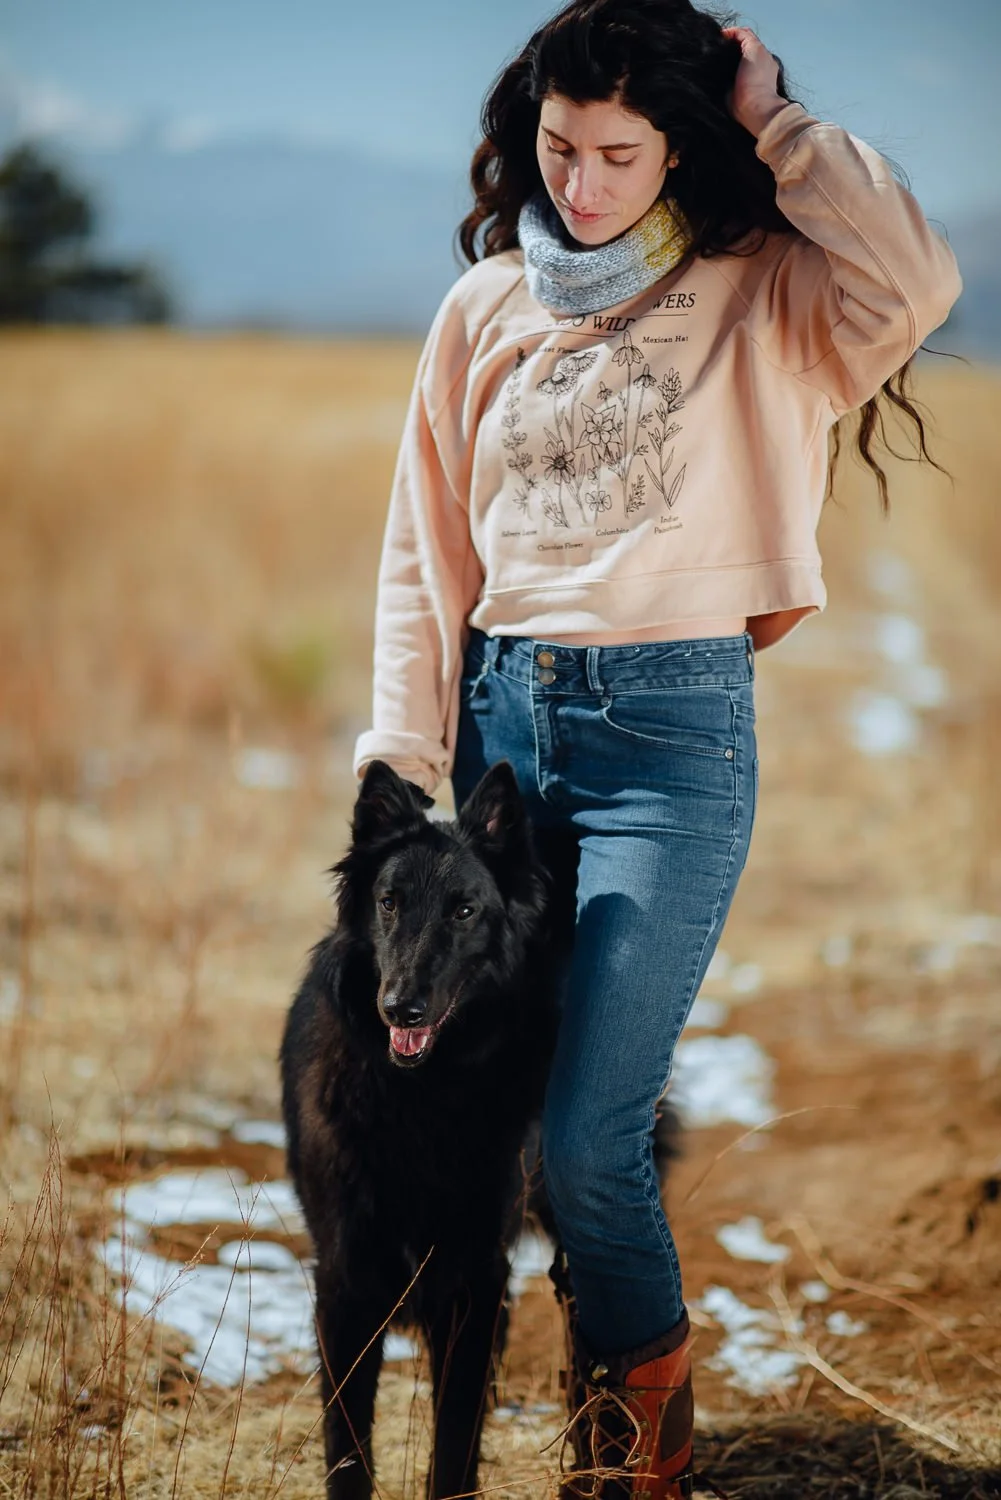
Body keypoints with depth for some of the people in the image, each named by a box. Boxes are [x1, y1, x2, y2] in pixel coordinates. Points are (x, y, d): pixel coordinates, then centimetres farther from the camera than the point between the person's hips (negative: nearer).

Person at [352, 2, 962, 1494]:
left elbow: (916, 281, -23)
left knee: (587, 1138, -10)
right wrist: (408, 768, 4)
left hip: (672, 724, -5)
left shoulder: (757, 290, -1)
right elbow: (425, 554, 12)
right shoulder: (485, 304, 10)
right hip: (502, 712, 5)